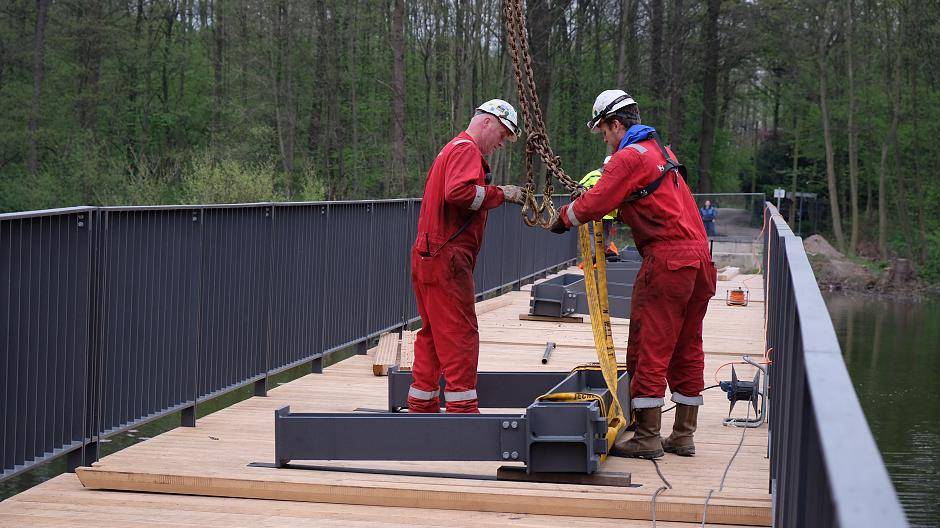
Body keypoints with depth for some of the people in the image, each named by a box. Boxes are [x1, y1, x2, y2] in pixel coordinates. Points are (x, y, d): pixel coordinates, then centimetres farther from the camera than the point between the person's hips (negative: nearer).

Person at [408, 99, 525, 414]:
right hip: (447, 258, -10)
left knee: (432, 337, 14)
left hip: (427, 257, 10)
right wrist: (499, 194, -15)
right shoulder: (467, 149, -8)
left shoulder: (451, 150, 26)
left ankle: (421, 407, 18)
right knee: (460, 338, -8)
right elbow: (459, 192, -24)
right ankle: (463, 410, -8)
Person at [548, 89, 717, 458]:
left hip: (666, 261, -9)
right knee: (687, 349, 11)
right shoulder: (662, 151, 22)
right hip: (699, 259, 9)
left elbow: (595, 204, -13)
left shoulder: (629, 157, -7)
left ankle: (647, 438, -1)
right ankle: (683, 436, 17)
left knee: (649, 349, -3)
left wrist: (564, 218, 4)